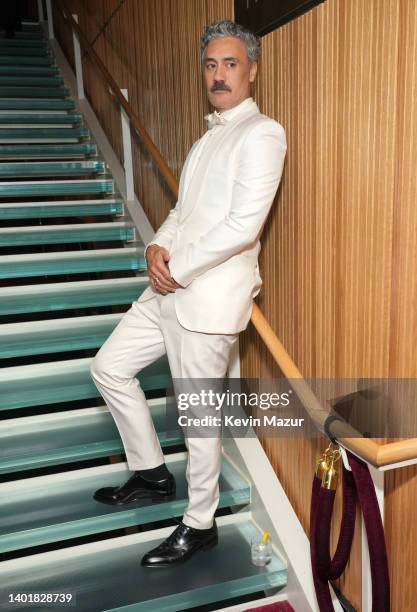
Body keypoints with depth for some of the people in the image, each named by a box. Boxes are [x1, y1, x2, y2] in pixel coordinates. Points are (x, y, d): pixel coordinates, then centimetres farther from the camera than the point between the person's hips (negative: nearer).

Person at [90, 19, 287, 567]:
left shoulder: (262, 134, -8)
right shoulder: (210, 136, 20)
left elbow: (243, 225, -20)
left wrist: (177, 268, -14)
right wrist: (157, 246, -1)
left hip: (210, 296, -9)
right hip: (170, 289, 9)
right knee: (109, 367, 15)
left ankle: (199, 526, 24)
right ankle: (151, 472, 31)